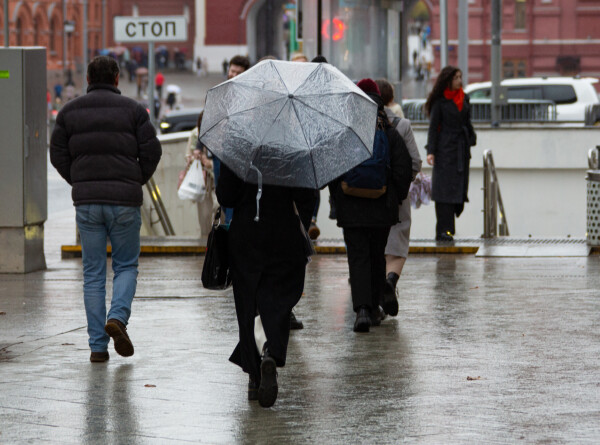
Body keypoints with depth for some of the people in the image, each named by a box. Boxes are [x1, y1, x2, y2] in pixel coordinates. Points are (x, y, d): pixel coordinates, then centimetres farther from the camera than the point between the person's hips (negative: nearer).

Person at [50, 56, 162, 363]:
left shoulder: (70, 111, 7)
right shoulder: (132, 109, 1)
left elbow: (58, 155, 5)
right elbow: (151, 151, -3)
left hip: (86, 200, 2)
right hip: (124, 200, -2)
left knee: (93, 273, 6)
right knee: (126, 265, 12)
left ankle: (98, 346, 2)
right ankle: (118, 317, -15)